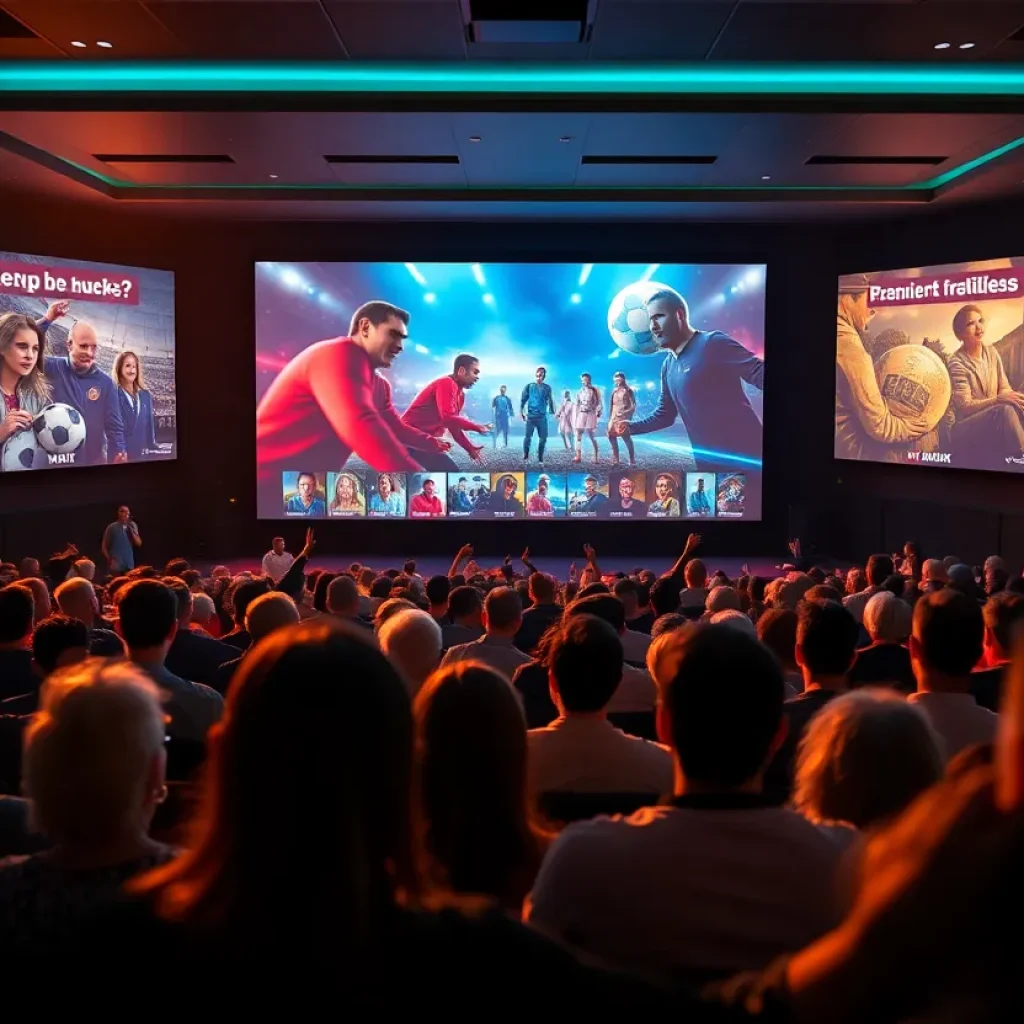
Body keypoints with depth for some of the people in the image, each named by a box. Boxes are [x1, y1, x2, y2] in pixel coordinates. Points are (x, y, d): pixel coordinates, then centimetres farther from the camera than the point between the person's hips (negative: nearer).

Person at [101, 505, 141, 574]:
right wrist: (109, 559, -7)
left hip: (129, 566, 3)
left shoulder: (132, 526, 7)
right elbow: (104, 546, 4)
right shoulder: (112, 527, -1)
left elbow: (139, 544, 3)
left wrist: (132, 531, -8)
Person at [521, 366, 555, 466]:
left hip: (542, 417, 2)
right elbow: (523, 400, 6)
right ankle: (525, 456, 10)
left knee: (543, 439, -1)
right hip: (531, 416, -2)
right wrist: (521, 412, -3)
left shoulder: (547, 387, 11)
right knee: (528, 437, -6)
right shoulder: (529, 386, 7)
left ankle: (540, 460, 8)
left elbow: (550, 401, 14)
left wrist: (552, 412, 5)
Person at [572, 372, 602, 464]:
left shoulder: (595, 391, 2)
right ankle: (578, 456, -2)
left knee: (591, 436, -6)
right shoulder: (580, 392, 12)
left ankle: (595, 456, 1)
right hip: (581, 414, 4)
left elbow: (599, 403, 1)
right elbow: (576, 405, 12)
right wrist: (574, 418, 7)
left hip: (591, 414, -4)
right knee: (578, 436, -2)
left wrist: (598, 412, -13)